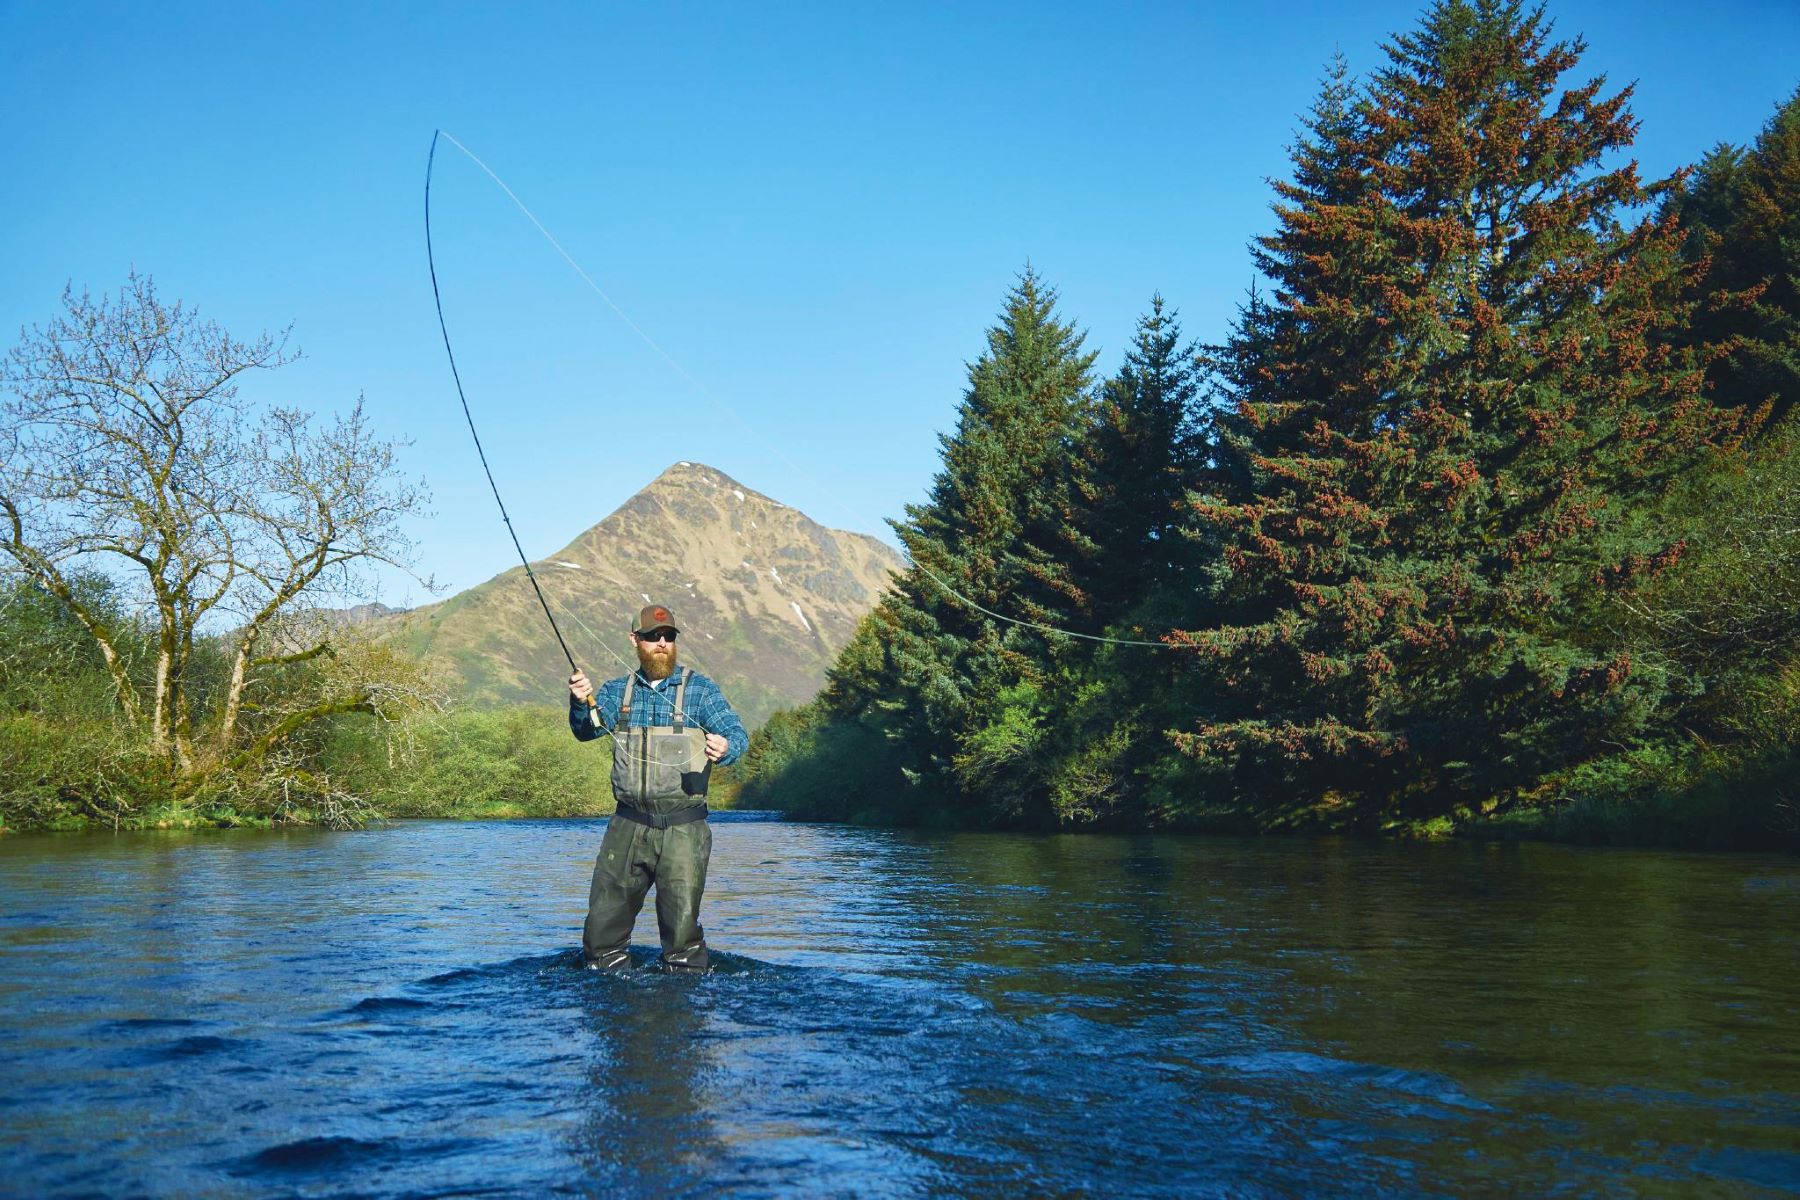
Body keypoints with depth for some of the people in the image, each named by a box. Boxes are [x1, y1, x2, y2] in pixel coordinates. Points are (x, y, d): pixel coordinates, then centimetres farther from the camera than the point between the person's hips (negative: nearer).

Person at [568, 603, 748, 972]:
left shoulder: (699, 689, 5)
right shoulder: (617, 691, 13)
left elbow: (737, 733, -4)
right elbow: (586, 729, 1)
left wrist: (726, 747, -28)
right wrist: (581, 702, -22)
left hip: (683, 827, -3)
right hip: (628, 824, 3)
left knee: (682, 924, -4)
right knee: (603, 923, 5)